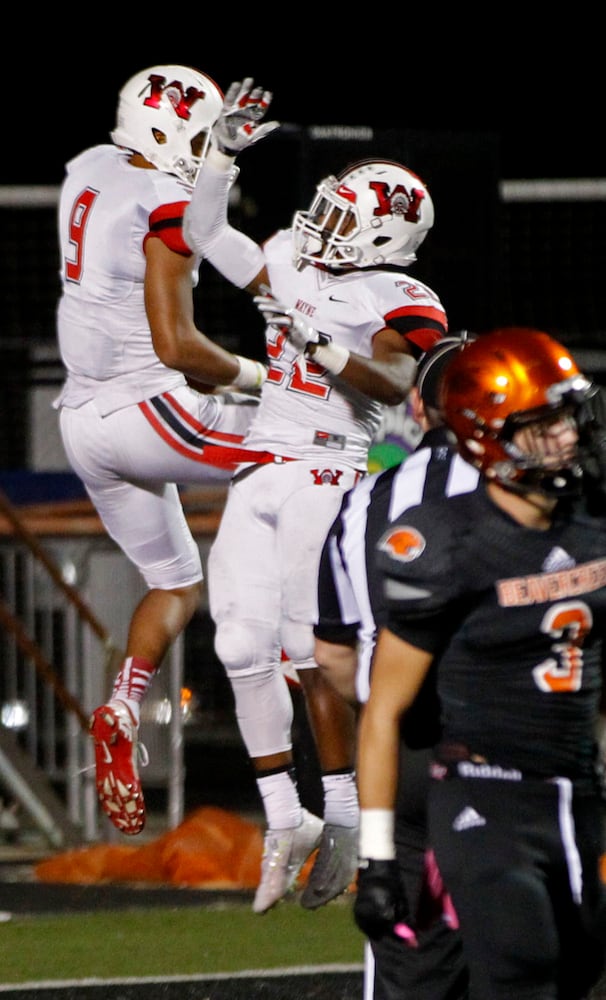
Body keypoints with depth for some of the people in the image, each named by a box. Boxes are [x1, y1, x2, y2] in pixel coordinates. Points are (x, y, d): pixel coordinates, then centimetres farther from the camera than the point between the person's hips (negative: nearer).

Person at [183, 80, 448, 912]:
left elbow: (394, 385, -21)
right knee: (244, 646, -1)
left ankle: (344, 818, 3)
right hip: (258, 475, 7)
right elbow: (205, 234, 22)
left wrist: (319, 343, -28)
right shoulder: (295, 269, 16)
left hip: (324, 475, -7)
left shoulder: (400, 303, -5)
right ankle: (285, 821, 6)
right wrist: (223, 150, 16)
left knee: (308, 650, -10)